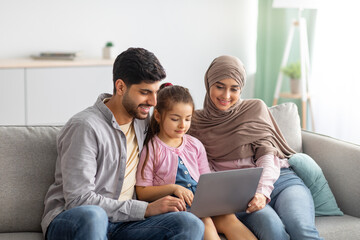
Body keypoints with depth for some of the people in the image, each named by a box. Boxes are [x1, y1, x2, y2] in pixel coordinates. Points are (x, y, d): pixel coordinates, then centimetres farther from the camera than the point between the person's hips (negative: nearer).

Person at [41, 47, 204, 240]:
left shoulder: (142, 120, 13)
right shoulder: (85, 127, -12)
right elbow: (78, 200, -19)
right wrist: (146, 209, -20)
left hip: (121, 222, 6)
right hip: (69, 220, -6)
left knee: (190, 224, -24)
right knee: (91, 216, -44)